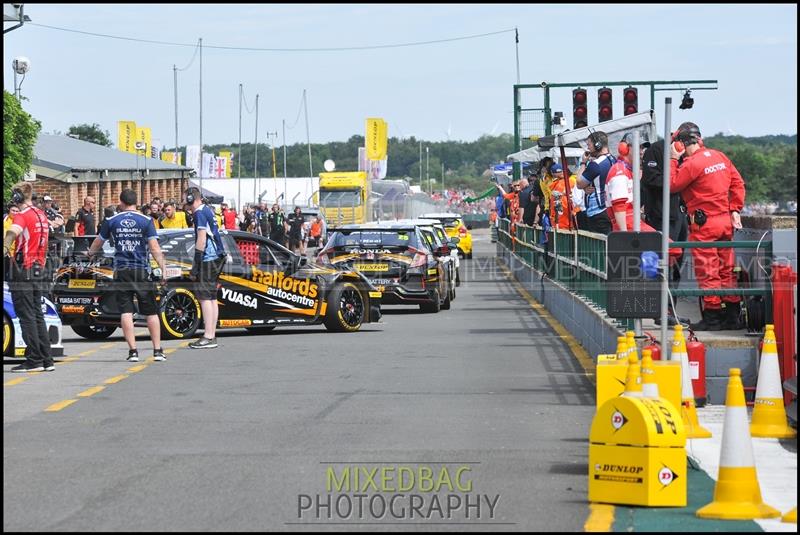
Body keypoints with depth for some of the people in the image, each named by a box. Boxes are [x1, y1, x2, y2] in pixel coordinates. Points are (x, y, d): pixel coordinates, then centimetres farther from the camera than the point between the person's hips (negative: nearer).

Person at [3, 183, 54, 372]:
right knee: (37, 316, 12)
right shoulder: (41, 215, 15)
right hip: (39, 270, 8)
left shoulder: (22, 215, -12)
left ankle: (34, 360, -7)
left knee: (26, 316, -5)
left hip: (23, 271, -8)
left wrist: (5, 247, -51)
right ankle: (47, 360, 12)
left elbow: (13, 231, -34)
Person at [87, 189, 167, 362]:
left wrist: (90, 253, 40)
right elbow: (154, 248, -9)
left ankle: (133, 351, -8)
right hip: (142, 271, -1)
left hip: (121, 271, 1)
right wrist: (163, 269, -7)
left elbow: (98, 242, 19)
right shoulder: (146, 221, -2)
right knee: (151, 312, 7)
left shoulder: (111, 221, 4)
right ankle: (157, 350, 5)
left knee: (126, 312, -1)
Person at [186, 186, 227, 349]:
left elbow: (201, 240, -17)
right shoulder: (208, 210, 17)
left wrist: (195, 265, -16)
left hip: (208, 259, -10)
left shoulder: (200, 213, -11)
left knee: (204, 297, -10)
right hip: (217, 257, 10)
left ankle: (208, 337, -15)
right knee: (211, 297, 13)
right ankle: (211, 335, 16)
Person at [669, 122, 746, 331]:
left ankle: (712, 316, 2)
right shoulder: (720, 157, 9)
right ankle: (732, 315, 15)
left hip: (704, 223, -7)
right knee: (726, 269, 12)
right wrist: (735, 210, 12)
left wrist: (673, 160, -3)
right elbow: (737, 183, 10)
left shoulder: (691, 163, -15)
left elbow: (672, 185, -10)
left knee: (707, 271, 0)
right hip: (725, 220, 7)